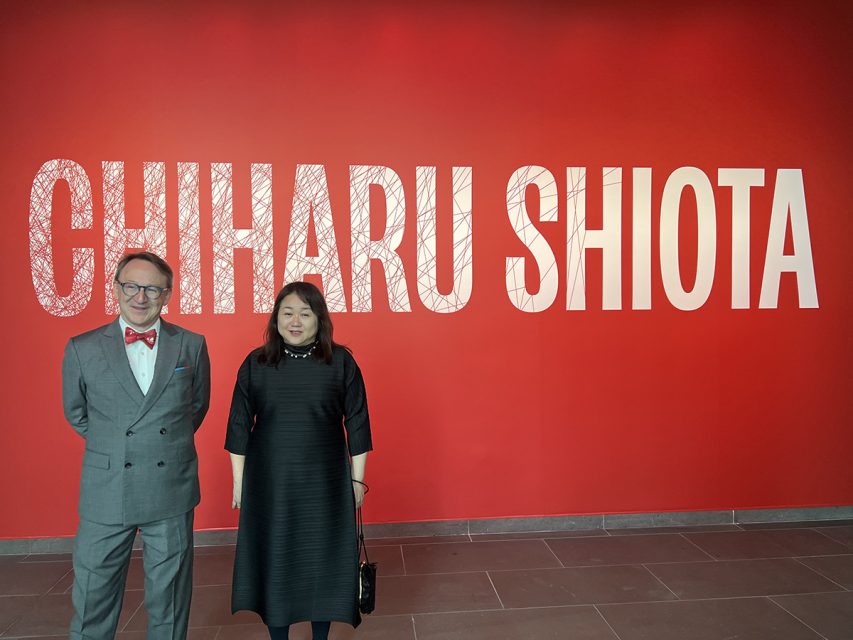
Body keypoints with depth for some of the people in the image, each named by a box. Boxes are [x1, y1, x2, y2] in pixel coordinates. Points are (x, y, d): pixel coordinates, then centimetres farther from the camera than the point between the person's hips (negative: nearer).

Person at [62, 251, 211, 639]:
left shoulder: (192, 345, 0)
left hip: (172, 491, 0)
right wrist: (110, 446, 10)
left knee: (169, 598, 13)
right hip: (106, 494, 0)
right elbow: (76, 413, 11)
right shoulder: (82, 349, -1)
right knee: (92, 598, 10)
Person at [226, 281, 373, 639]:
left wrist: (357, 479, 0)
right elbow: (239, 426, 3)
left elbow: (357, 423, -1)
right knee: (274, 560, 11)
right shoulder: (256, 363, -2)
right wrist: (239, 481, 2)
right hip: (269, 481, 1)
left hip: (324, 481, 0)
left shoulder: (340, 362, -5)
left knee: (323, 560, 10)